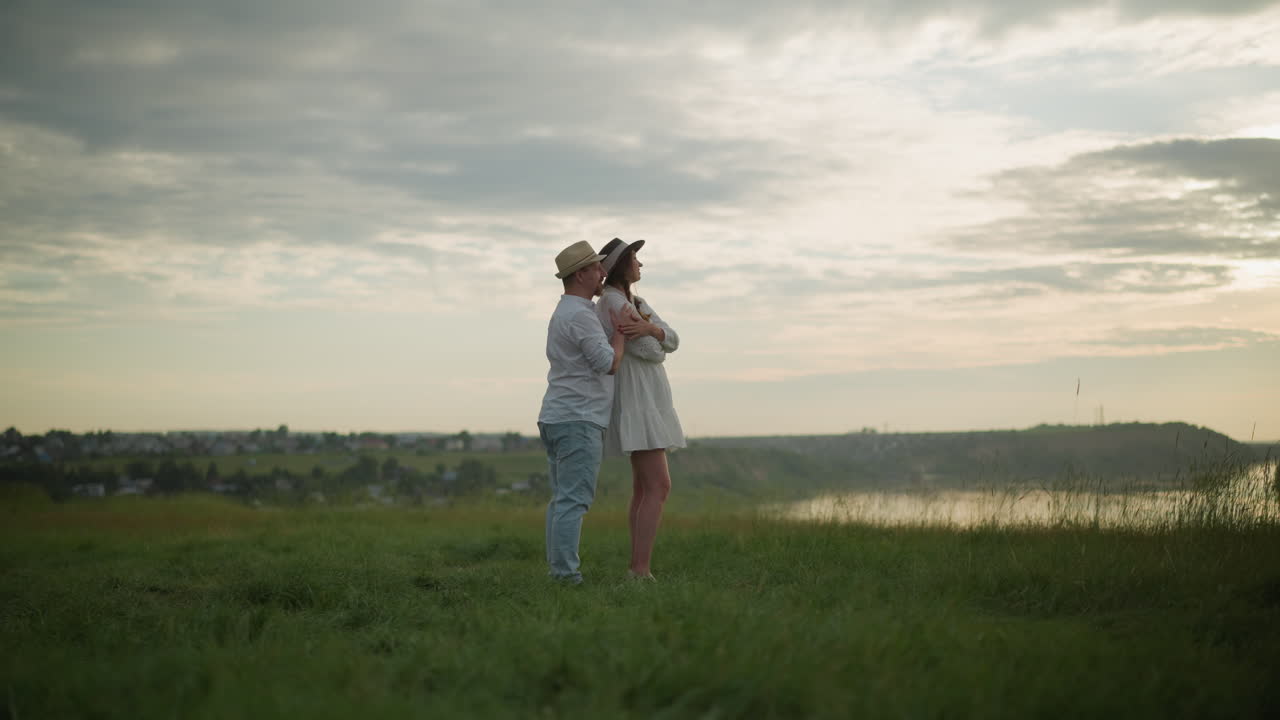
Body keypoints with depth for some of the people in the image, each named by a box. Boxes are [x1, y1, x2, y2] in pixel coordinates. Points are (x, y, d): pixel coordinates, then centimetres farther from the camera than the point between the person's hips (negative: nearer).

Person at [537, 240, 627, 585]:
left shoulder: (562, 313, 19)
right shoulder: (581, 315, -14)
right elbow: (609, 363, -16)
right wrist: (622, 328, -2)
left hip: (555, 419, 10)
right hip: (579, 421, -10)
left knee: (563, 500, 9)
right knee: (574, 500, -10)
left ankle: (558, 573, 8)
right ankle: (566, 575, -11)